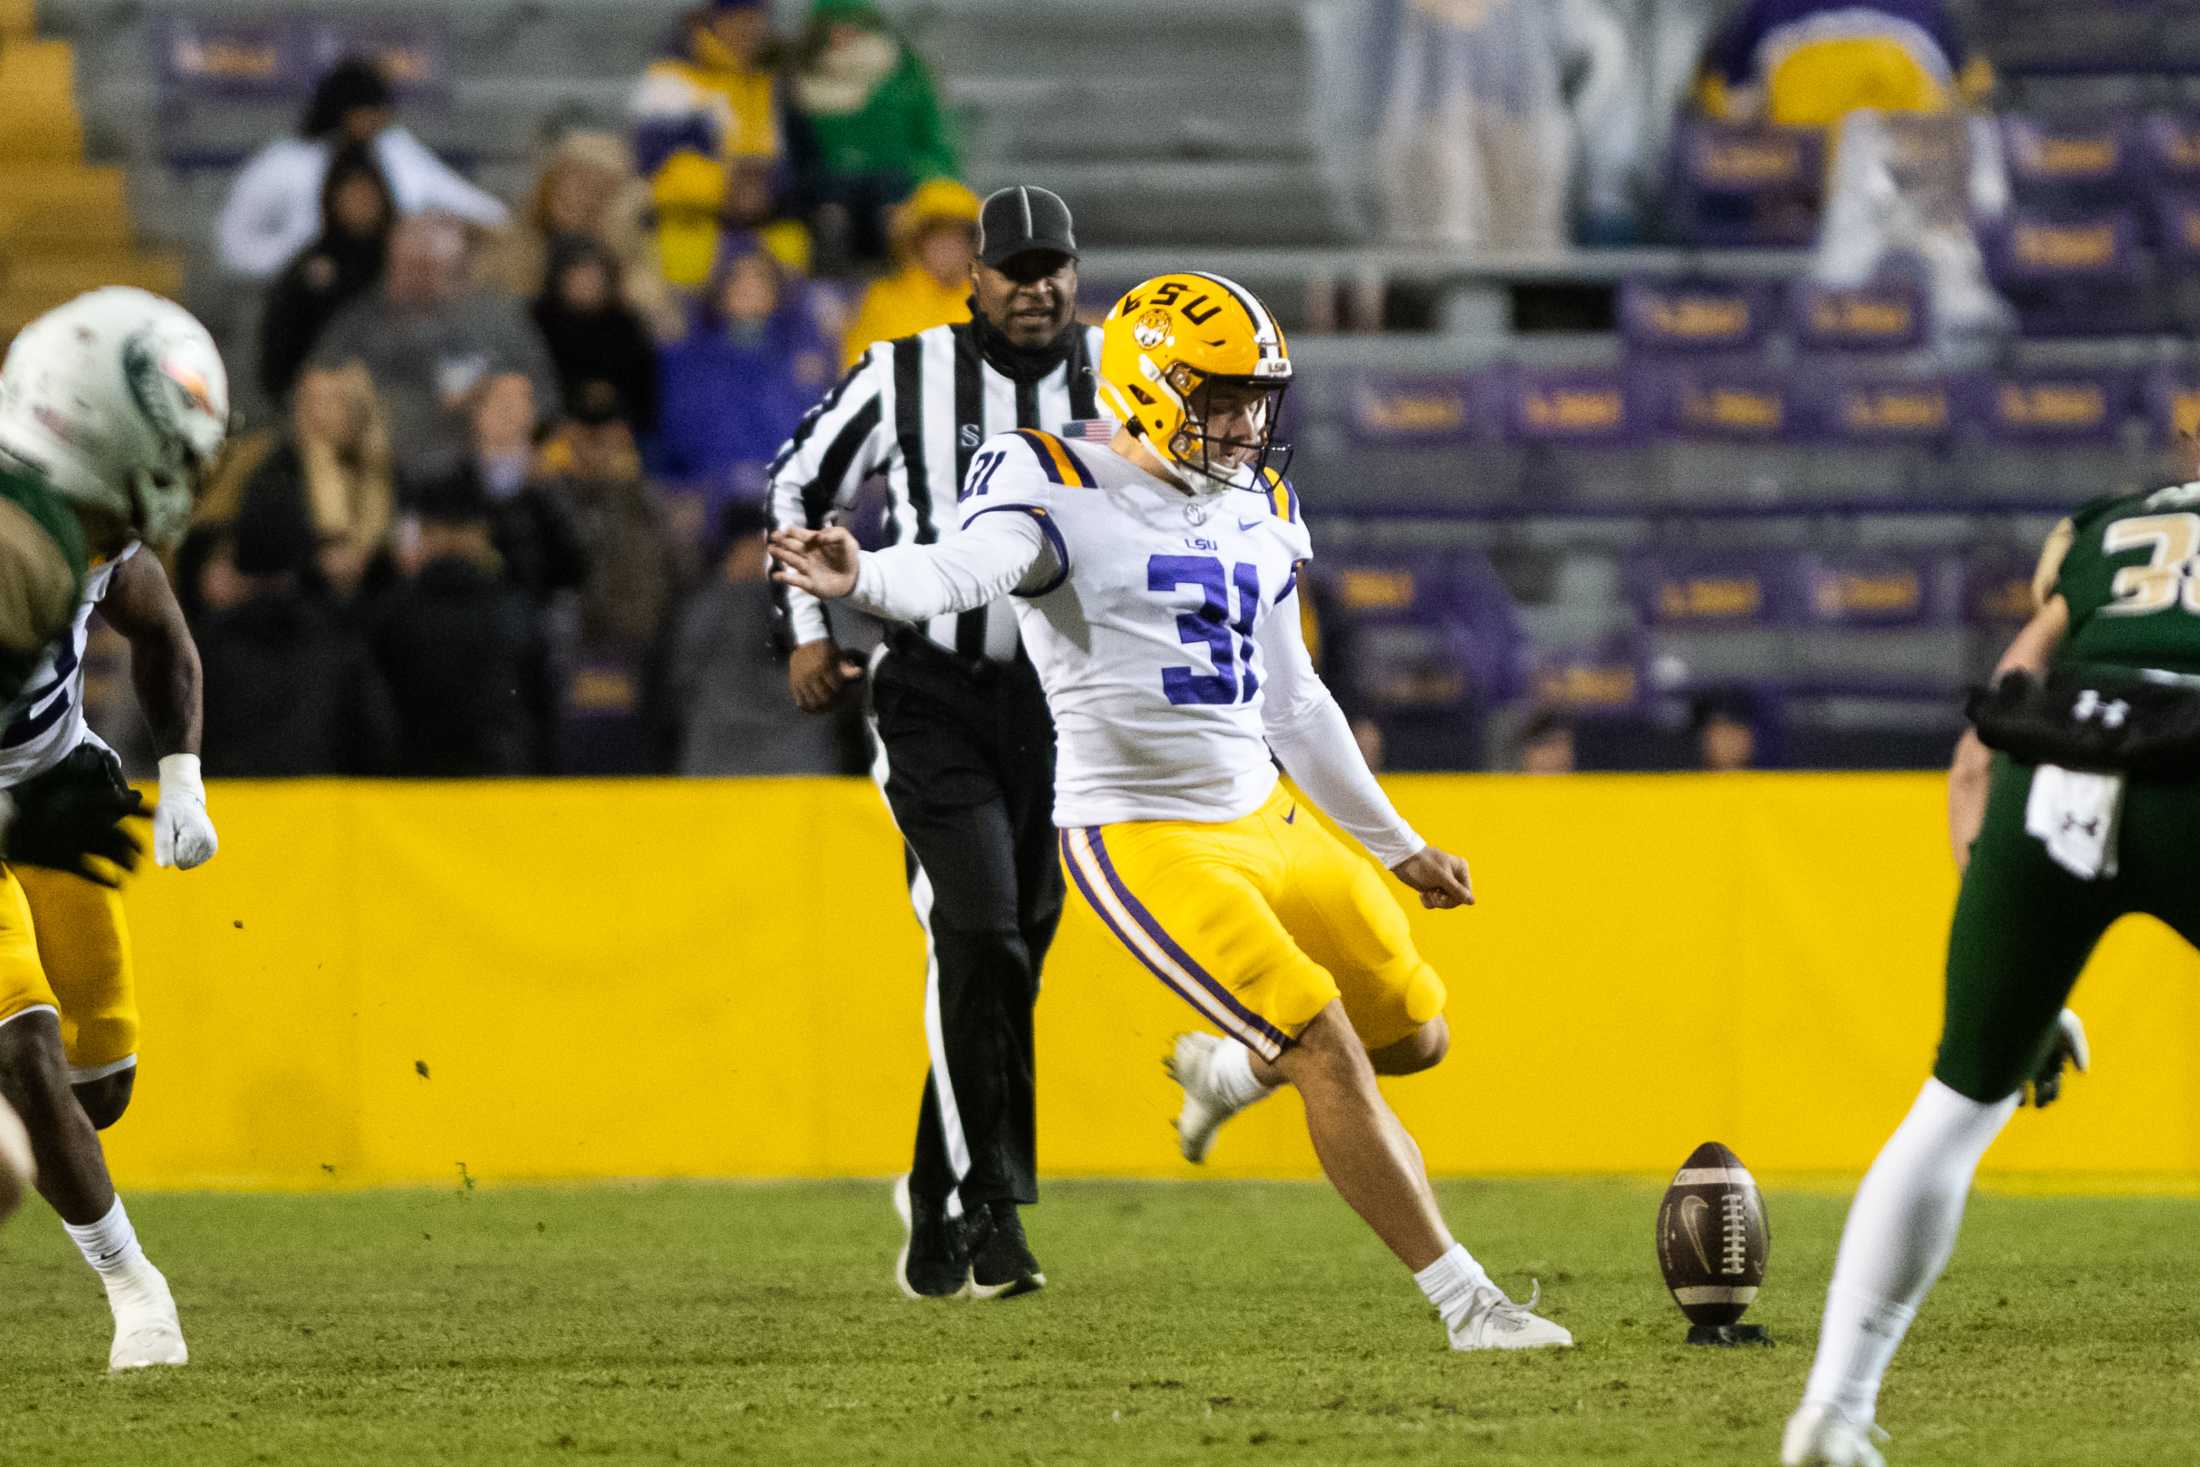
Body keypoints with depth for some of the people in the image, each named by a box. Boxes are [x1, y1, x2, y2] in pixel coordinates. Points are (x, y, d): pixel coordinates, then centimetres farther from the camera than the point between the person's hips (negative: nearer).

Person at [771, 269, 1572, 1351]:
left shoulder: (1254, 513, 12)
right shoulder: (1062, 493, -11)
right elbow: (961, 571, -31)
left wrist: (1400, 848, 25)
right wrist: (862, 577, -54)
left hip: (1267, 818, 8)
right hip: (1145, 844, -8)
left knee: (1412, 1032, 13)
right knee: (1330, 1053, -15)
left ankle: (1229, 1068, 41)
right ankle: (1464, 1301, -6)